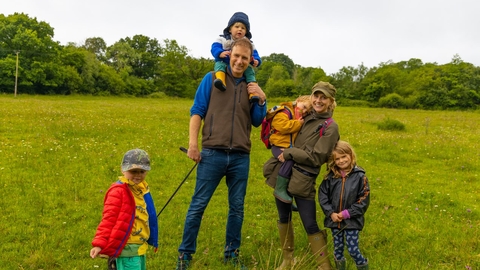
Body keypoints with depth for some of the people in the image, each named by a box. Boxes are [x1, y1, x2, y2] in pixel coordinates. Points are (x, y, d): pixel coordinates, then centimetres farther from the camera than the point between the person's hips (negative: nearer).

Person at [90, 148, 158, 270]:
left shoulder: (142, 189, 9)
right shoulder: (119, 191, -17)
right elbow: (109, 219, -23)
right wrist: (100, 244, -30)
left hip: (140, 246, 9)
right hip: (127, 248, -9)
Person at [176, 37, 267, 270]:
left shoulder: (252, 87, 12)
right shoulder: (212, 79, 4)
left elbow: (257, 122, 13)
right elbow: (197, 111, 1)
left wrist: (261, 100, -3)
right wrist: (192, 143, -9)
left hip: (241, 157, 3)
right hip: (212, 154, -3)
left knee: (237, 208, 10)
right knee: (198, 205, 1)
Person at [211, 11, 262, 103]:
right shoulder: (223, 39, 2)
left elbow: (254, 54, 2)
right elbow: (215, 47, -10)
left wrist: (256, 61, -23)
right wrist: (220, 53, -34)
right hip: (225, 64, -1)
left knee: (249, 70, -25)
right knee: (219, 64, -30)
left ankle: (253, 93, -39)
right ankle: (220, 80, -58)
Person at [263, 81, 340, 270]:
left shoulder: (330, 127, -7)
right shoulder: (305, 116, 10)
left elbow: (316, 157, -12)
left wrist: (289, 153, -13)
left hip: (303, 180, -6)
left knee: (310, 226, -1)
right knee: (284, 218, 16)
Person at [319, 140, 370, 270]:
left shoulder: (359, 176, -10)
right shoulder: (330, 177, -2)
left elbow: (363, 201, -10)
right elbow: (322, 196, 0)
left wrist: (347, 214, -14)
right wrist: (331, 213, -11)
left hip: (352, 221, -3)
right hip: (334, 219, 3)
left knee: (353, 249, 0)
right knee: (337, 248, 15)